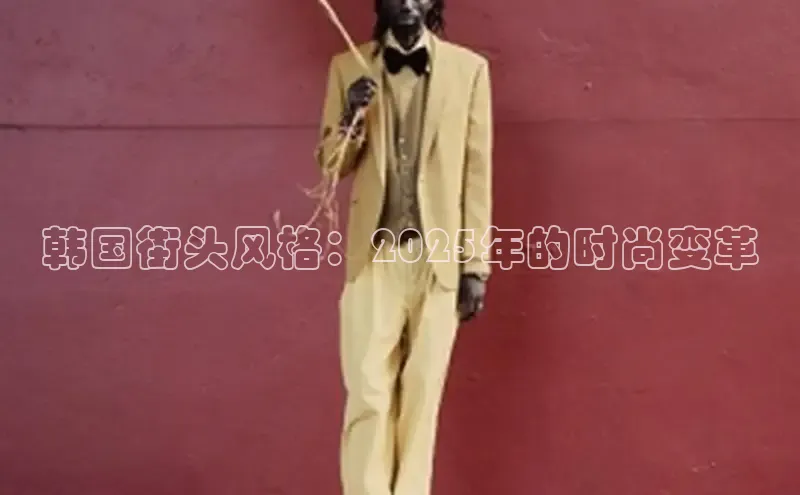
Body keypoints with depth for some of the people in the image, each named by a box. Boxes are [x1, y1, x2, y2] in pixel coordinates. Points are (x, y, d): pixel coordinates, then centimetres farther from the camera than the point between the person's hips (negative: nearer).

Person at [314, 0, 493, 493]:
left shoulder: (469, 68, 3)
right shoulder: (348, 68, 6)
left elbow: (477, 173, 2)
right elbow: (331, 166, 7)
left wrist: (476, 264, -2)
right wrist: (349, 120, -13)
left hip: (440, 257, 0)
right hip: (374, 254, 0)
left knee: (423, 392, 5)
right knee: (368, 392, -3)